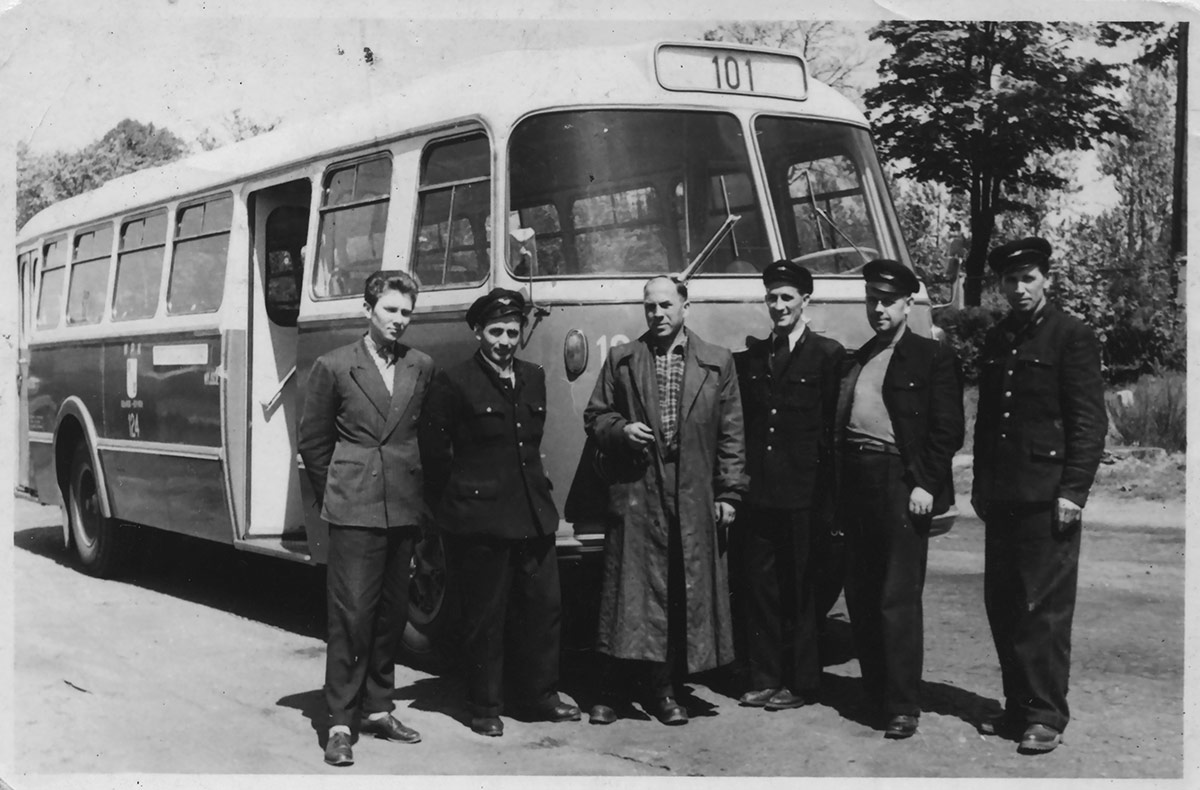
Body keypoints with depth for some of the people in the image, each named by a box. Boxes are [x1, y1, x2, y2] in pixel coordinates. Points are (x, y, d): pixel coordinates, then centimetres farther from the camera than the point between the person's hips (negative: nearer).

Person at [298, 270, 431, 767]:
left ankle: (377, 709, 23)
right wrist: (335, 495, 5)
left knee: (391, 614, 11)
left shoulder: (422, 369, 9)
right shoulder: (334, 367, 0)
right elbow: (312, 441, 5)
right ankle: (340, 722, 3)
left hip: (405, 512, 4)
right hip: (354, 512, -4)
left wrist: (423, 494, 8)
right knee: (351, 615, -4)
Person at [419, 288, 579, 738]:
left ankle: (539, 697, 24)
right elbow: (434, 454, -5)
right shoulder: (454, 384, -7)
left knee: (544, 607, 9)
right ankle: (485, 707, 16)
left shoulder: (534, 379, 12)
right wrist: (454, 507, -1)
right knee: (485, 617, 4)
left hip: (533, 515, 6)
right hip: (480, 521, -6)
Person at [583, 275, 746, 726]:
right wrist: (621, 431, -8)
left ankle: (664, 691, 13)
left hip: (694, 499, 1)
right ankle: (611, 691, 6)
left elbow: (730, 435, 7)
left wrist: (729, 493, 1)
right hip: (635, 493, -1)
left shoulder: (718, 363, 9)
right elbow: (594, 417, 14)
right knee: (628, 591, -2)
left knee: (685, 595, 4)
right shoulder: (621, 360, 10)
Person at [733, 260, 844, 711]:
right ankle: (765, 678, 17)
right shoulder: (750, 357, 13)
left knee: (800, 590, 4)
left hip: (803, 492, -4)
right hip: (758, 492, 4)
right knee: (759, 588, 8)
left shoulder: (827, 355, -1)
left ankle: (800, 683, 12)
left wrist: (825, 493, -10)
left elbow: (834, 428, -5)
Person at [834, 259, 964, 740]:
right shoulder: (855, 360, 19)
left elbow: (947, 430, -5)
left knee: (898, 599, -6)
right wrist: (840, 488, 7)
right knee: (860, 595, 10)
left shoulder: (932, 358, 1)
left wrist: (925, 485, -13)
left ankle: (903, 707, -1)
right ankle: (874, 690, 21)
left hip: (901, 485, -6)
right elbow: (838, 425, 16)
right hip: (856, 484, 6)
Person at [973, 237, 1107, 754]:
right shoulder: (995, 342, 16)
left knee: (1044, 609, -4)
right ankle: (1017, 707, 20)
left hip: (1047, 497, -6)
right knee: (1001, 605, 9)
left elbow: (1089, 422, -7)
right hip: (1002, 498, 6)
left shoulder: (1071, 337, -3)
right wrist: (981, 487, 14)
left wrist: (1073, 492, -13)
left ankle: (1046, 717, 4)